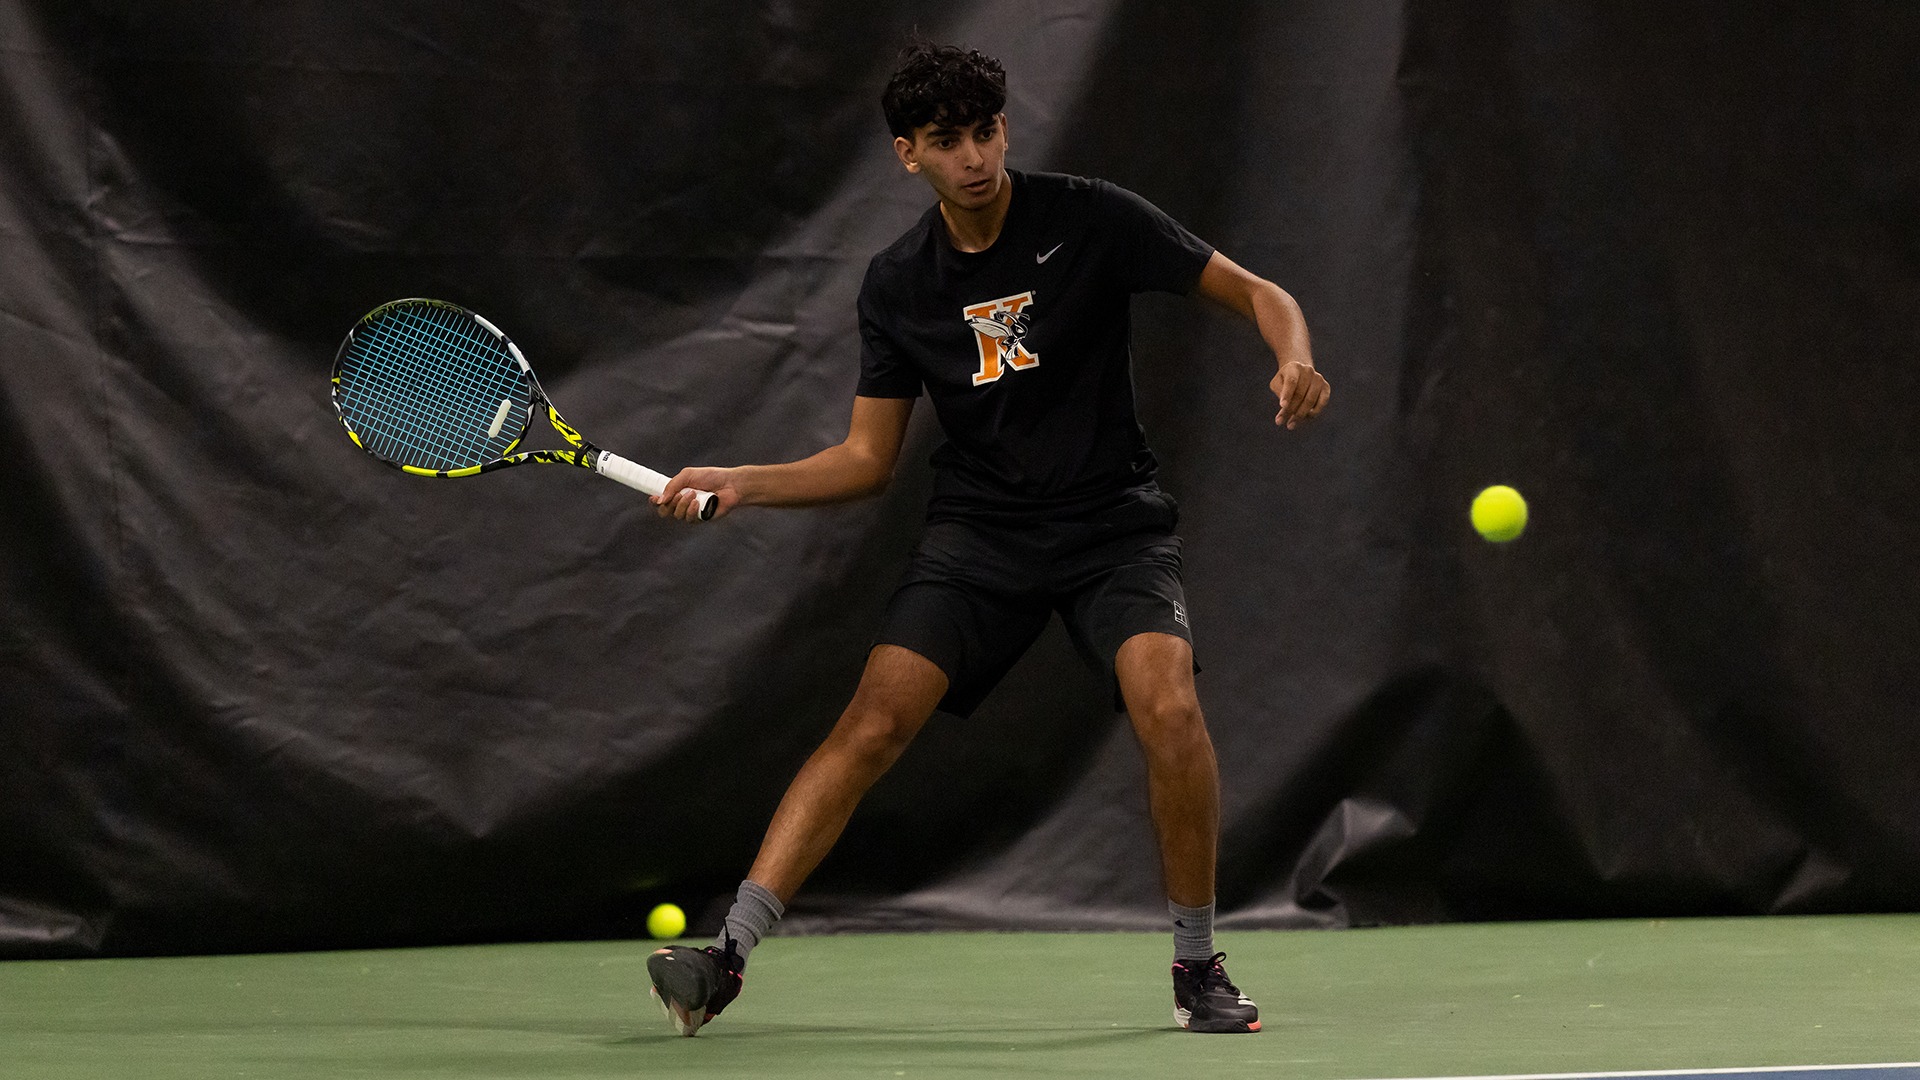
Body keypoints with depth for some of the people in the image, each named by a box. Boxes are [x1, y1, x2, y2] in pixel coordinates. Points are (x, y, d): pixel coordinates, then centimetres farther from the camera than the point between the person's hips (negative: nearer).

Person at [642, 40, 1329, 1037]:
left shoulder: (1091, 221, -6)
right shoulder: (897, 285, 3)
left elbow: (1259, 296, -2)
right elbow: (866, 459, 9)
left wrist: (1294, 362, -23)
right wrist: (737, 484, -3)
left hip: (1114, 523, -2)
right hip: (978, 533, 2)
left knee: (1167, 704, -26)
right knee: (874, 719, -17)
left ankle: (1197, 965, -7)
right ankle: (728, 955, -19)